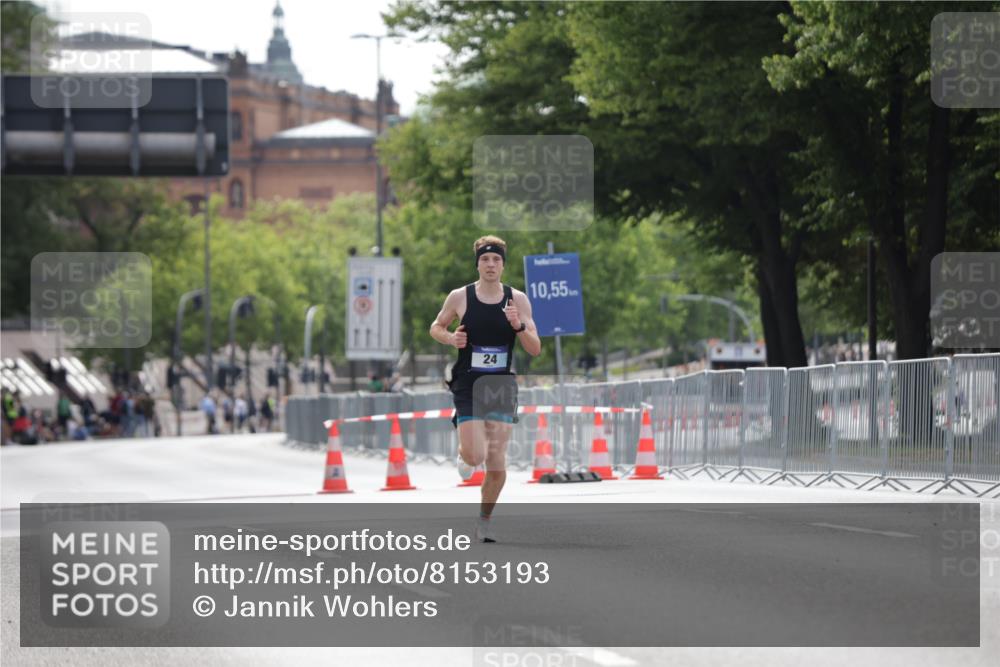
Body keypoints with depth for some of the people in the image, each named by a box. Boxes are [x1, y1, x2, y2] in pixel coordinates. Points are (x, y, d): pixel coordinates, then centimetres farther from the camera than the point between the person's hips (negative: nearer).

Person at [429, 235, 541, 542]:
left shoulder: (518, 300, 0)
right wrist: (451, 338, -9)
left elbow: (535, 349, -1)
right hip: (468, 385, -1)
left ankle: (485, 519, 18)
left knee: (497, 462, -2)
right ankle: (465, 454, 24)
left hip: (501, 386, 1)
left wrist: (519, 326, -20)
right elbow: (436, 327, 12)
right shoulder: (460, 297, -3)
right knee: (476, 456, -14)